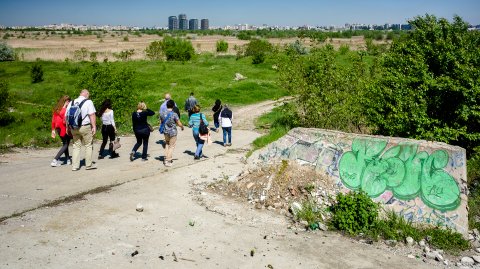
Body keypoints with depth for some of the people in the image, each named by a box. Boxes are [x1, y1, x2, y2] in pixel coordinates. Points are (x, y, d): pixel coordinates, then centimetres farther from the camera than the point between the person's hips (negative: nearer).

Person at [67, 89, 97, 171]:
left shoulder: (71, 103, 12)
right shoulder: (88, 102, -4)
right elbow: (92, 115, -12)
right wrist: (94, 126, -10)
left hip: (74, 127, 5)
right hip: (85, 127, -5)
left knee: (76, 146, 10)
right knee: (88, 145, 7)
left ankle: (75, 166, 8)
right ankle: (88, 165, 10)